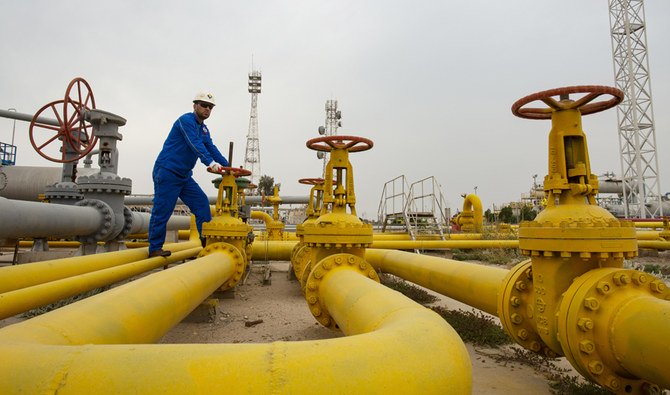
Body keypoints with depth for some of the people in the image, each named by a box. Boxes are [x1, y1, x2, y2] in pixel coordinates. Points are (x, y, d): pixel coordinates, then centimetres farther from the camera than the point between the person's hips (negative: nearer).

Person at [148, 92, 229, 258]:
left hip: (184, 176, 9)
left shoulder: (204, 129, 16)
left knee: (201, 202, 1)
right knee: (162, 210, -5)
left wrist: (227, 167, -7)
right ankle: (154, 249, 6)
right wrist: (210, 162, -38)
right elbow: (195, 144, -27)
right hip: (167, 172, -9)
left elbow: (211, 148, 6)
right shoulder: (186, 120, -12)